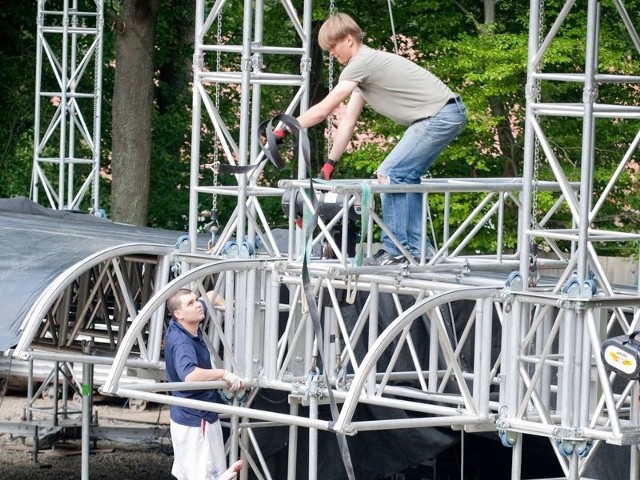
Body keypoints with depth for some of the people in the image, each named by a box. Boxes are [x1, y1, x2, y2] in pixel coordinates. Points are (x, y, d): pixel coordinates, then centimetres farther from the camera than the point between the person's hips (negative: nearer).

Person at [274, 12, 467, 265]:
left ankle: (394, 250, -7)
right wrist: (330, 163, 18)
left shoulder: (362, 63, -13)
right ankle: (418, 249, 16)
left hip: (441, 116, -10)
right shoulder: (365, 65, 17)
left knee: (390, 174, -9)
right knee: (405, 177, 15)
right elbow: (348, 121, 19)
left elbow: (323, 110, -16)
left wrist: (284, 130, -9)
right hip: (449, 114, 10)